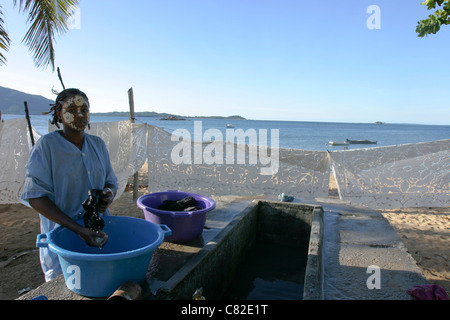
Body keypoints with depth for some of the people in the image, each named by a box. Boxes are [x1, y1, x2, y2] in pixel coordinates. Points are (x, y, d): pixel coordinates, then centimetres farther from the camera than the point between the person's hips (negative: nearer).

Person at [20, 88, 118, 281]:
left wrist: (109, 193, -14)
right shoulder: (47, 145, -10)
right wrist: (79, 230, -24)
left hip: (100, 231, 4)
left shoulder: (97, 144, 5)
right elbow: (35, 196, -15)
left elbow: (111, 182, 12)